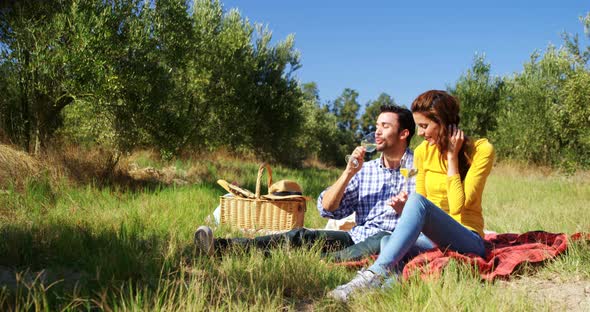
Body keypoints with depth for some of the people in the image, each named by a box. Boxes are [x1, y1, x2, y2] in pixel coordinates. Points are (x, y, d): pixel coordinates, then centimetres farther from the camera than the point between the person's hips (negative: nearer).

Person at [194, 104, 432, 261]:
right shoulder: (365, 170, 18)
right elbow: (327, 209, 9)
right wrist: (349, 172, -3)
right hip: (357, 239, 4)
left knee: (383, 242, -39)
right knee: (303, 236, -17)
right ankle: (222, 246, -29)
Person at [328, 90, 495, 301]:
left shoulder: (481, 150, -7)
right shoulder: (423, 152, 8)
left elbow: (457, 206, -16)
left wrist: (452, 156, -13)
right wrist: (405, 209, -9)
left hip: (468, 242, -6)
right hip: (433, 240, 6)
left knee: (418, 201, -33)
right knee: (388, 242, -25)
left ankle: (376, 273, -44)